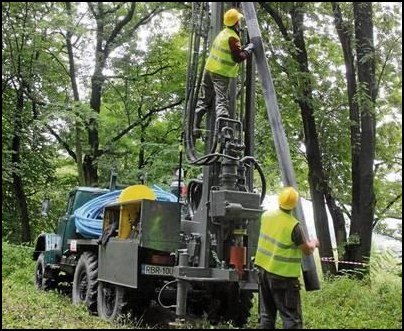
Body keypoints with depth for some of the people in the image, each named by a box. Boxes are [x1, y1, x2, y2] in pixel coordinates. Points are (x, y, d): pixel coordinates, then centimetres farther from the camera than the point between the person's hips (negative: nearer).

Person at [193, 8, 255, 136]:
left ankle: (195, 127, 15)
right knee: (222, 101, -13)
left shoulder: (223, 33, 12)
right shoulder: (232, 37, -15)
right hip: (221, 74, -8)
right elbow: (238, 57, -19)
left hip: (209, 69, 8)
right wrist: (248, 49, -7)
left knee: (204, 100, 13)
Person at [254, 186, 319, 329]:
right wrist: (314, 243, 14)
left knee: (267, 314, 16)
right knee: (292, 317, -1)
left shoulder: (266, 216, -2)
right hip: (283, 276, -7)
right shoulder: (293, 226, -20)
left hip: (264, 270, 7)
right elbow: (307, 250, -8)